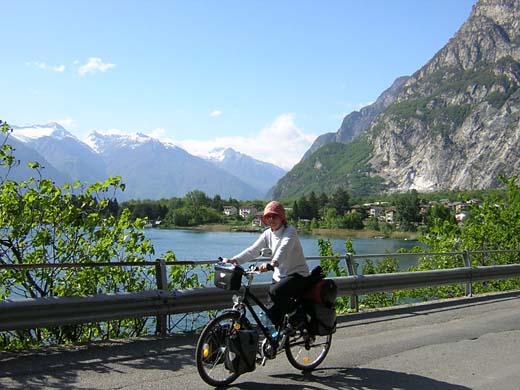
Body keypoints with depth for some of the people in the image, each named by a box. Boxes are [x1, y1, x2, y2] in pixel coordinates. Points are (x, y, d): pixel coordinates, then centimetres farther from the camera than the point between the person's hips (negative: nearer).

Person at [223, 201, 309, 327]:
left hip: (297, 274, -6)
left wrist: (272, 264, -54)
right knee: (271, 310, -1)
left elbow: (284, 249, -35)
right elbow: (252, 251, -5)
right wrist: (233, 260, -20)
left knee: (275, 291, -30)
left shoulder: (290, 231, -16)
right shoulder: (267, 234, 3)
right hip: (280, 275, 6)